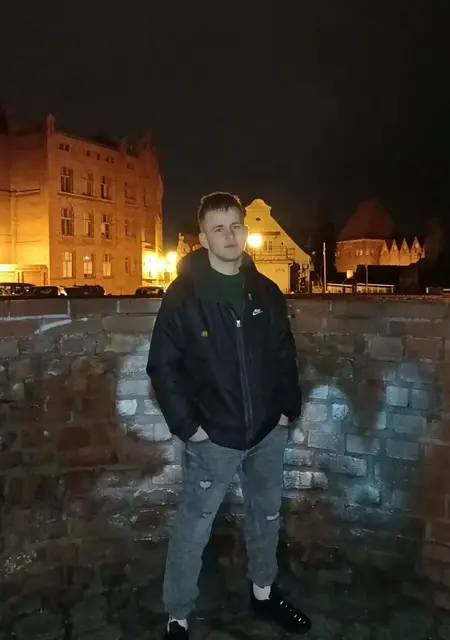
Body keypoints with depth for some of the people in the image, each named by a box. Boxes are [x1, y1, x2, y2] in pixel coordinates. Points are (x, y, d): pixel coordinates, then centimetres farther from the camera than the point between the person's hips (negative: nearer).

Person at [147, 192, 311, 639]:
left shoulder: (266, 292, 3)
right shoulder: (183, 295, -10)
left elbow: (285, 354, 11)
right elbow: (162, 365, -10)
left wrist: (288, 407, 4)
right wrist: (187, 424, -13)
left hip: (268, 432, 5)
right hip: (213, 437, -4)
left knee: (266, 517, 21)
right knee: (193, 529, 6)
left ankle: (263, 593, 44)